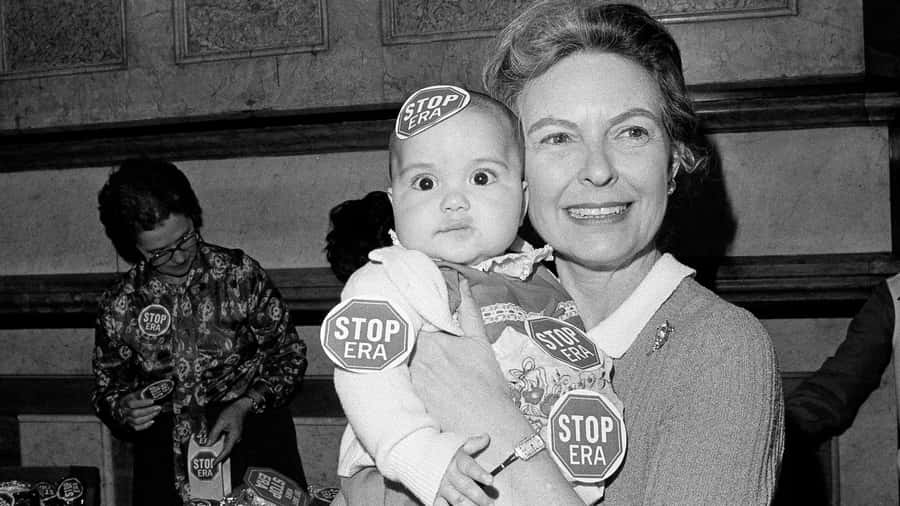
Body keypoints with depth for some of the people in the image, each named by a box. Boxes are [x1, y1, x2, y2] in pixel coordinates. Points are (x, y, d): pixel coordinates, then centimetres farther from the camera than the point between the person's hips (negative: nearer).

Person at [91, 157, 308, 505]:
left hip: (251, 432, -2)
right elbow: (107, 387, 14)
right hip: (165, 458, 2)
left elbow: (289, 354, 2)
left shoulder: (240, 274, -4)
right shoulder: (119, 307, 1)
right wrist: (123, 409, -8)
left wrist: (245, 406, -11)